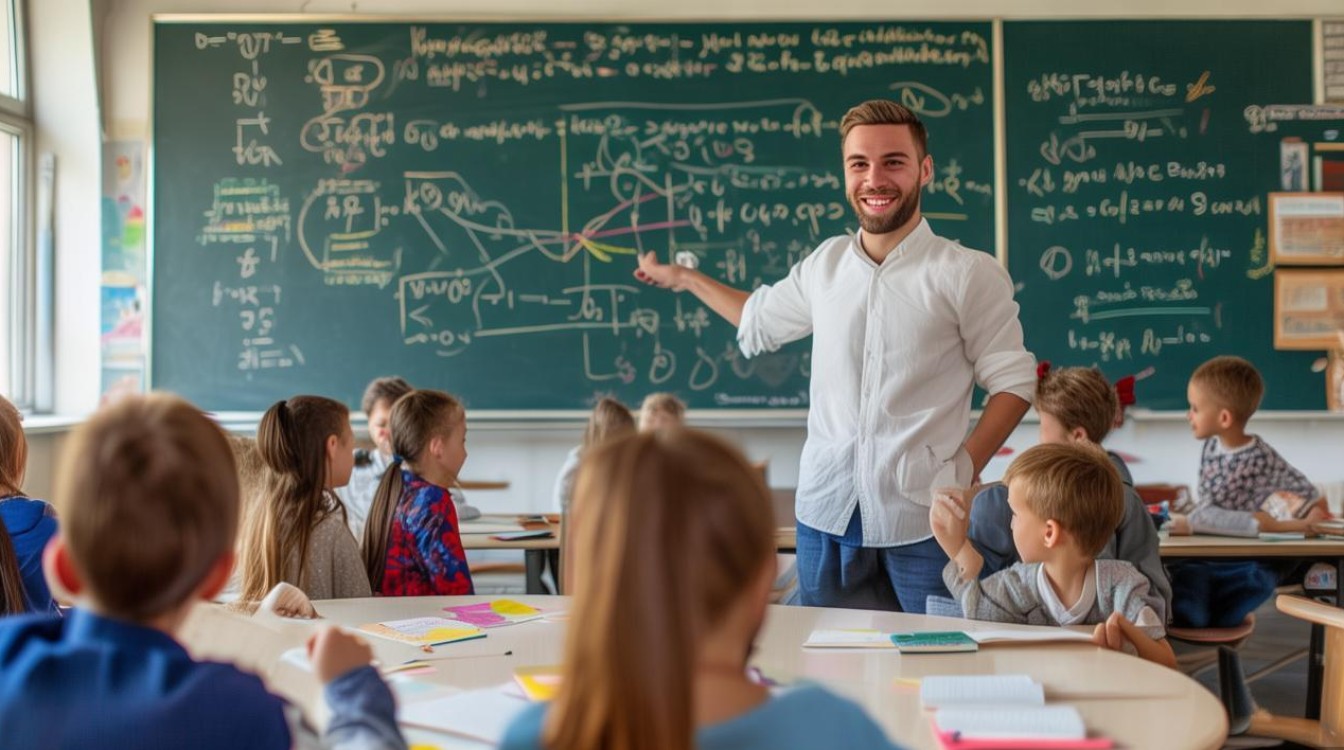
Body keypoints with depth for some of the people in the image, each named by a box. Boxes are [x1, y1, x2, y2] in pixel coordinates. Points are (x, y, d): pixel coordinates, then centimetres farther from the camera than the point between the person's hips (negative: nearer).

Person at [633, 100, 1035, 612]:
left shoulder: (969, 274, -3)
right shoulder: (825, 264, 10)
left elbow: (1013, 382, -1)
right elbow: (761, 321, 29)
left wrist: (965, 470, -12)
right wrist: (682, 277, 37)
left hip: (922, 518, -4)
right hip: (826, 512, 4)